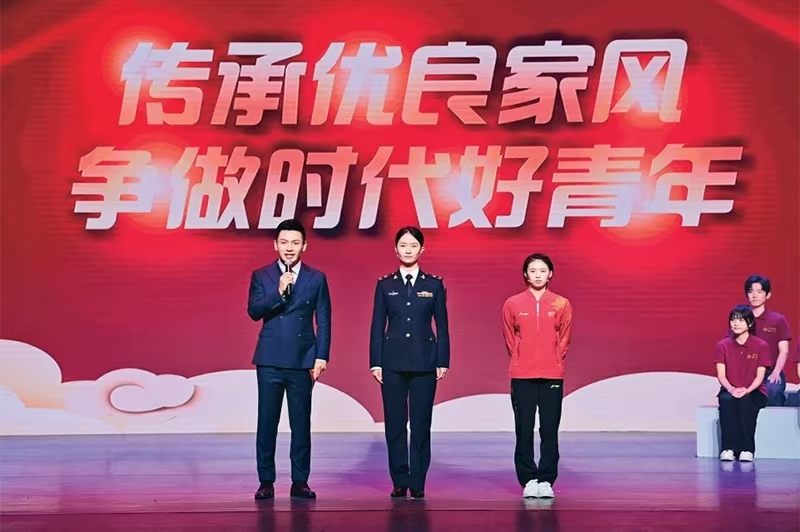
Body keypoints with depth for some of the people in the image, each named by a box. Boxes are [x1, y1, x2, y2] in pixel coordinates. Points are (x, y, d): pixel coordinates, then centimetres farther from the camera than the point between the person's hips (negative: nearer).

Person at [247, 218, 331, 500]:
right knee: (267, 422, 2)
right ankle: (266, 481, 10)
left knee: (301, 423, 4)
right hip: (270, 360, 0)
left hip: (302, 361, 0)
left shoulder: (317, 278, 6)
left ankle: (300, 482, 11)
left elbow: (324, 321, 4)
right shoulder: (261, 276, 6)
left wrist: (321, 357, -4)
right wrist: (279, 292, -19)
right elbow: (253, 311, -6)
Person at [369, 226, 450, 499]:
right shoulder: (385, 285, 6)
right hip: (393, 362, 1)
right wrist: (375, 362, -2)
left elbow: (442, 326, 5)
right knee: (395, 423, 2)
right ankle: (399, 482, 10)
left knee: (421, 424, 0)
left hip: (424, 362, -1)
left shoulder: (434, 285, 6)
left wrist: (443, 362, -2)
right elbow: (377, 326, 5)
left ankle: (417, 482, 7)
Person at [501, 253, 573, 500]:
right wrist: (521, 361, 10)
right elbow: (510, 339, 11)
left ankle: (546, 480, 6)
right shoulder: (512, 304, 2)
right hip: (521, 377, 0)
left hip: (552, 376, 0)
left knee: (550, 430, 0)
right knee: (524, 430, 1)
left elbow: (564, 339, 10)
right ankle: (529, 480, 8)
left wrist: (553, 361, 7)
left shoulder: (562, 304, 3)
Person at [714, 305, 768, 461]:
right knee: (726, 400, -34)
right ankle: (728, 448, -33)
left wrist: (746, 391, -25)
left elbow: (760, 376, -7)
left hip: (754, 392, -1)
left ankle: (747, 449, -29)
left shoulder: (761, 346, -1)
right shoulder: (722, 345, 3)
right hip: (730, 391, 1)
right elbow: (721, 375, -4)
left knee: (745, 402, -36)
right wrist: (731, 389, -25)